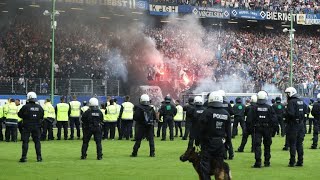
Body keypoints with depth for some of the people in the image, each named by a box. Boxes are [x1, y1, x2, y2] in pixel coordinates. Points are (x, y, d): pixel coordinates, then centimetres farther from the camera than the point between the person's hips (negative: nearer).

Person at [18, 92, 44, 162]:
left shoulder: (25, 107, -12)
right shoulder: (39, 107, 0)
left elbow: (20, 114, -3)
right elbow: (42, 116, 9)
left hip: (27, 127, -3)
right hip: (36, 127, 3)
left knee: (25, 141, 2)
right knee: (37, 141, 9)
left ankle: (24, 157, -1)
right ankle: (39, 157, 8)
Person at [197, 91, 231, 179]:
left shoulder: (207, 112, -12)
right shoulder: (226, 114, 5)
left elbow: (201, 129, -11)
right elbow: (228, 131, 10)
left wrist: (197, 141, -4)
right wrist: (228, 141, 19)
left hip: (208, 143, -5)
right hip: (220, 143, 5)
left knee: (204, 166, -1)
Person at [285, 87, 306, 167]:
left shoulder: (291, 102, -14)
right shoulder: (301, 102, 11)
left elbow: (291, 113, -22)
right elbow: (304, 112, 16)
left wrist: (286, 114, -5)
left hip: (293, 124, -7)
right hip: (301, 124, 7)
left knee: (292, 144, -2)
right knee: (299, 143, 12)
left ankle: (292, 162, -2)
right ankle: (300, 161, 14)